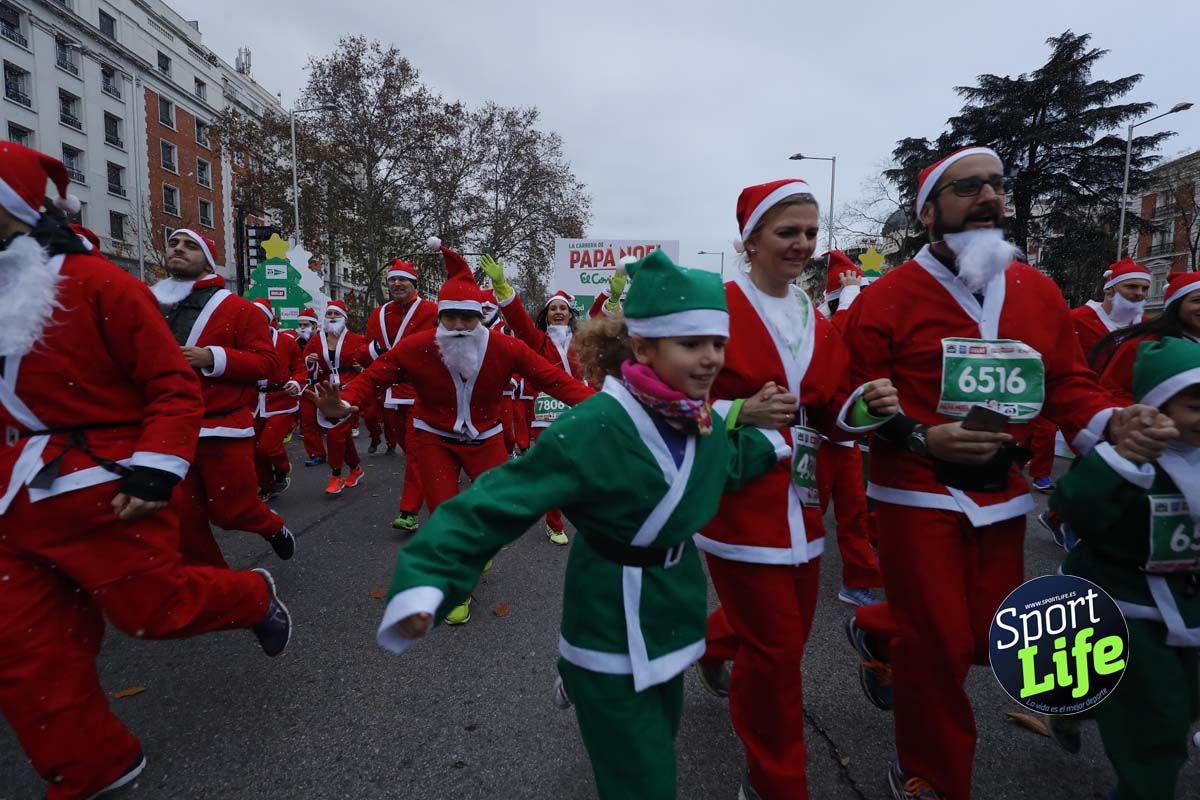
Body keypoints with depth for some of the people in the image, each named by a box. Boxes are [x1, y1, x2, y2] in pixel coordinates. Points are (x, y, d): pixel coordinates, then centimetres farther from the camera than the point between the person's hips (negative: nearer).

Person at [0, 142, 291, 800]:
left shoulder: (97, 284, -12)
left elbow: (174, 385, -14)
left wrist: (154, 469, -20)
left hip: (103, 493, -7)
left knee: (154, 607, 3)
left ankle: (253, 595, 34)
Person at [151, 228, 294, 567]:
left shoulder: (239, 309, -3)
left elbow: (268, 362, -9)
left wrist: (212, 358, -20)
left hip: (224, 430, -4)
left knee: (232, 511, 1)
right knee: (184, 520, 9)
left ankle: (273, 526, 36)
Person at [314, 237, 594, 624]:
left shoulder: (506, 349, -20)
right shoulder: (416, 347, -20)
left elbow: (552, 378, -19)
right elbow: (374, 374, -14)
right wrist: (344, 403, -34)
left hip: (484, 438, 1)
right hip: (434, 439, -1)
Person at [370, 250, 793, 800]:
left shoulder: (704, 421, -4)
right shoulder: (595, 427, -29)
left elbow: (725, 465, 19)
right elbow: (499, 500, -31)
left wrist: (770, 446, 3)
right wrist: (426, 580, -40)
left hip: (669, 613, 8)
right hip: (612, 628, -7)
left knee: (661, 735, 32)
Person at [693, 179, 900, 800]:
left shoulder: (817, 322, 10)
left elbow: (830, 417, 11)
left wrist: (867, 405, -9)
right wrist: (743, 411, -24)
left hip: (800, 502, 7)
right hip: (740, 500, -7)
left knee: (788, 629, 19)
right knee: (776, 649, 1)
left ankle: (714, 644, 54)